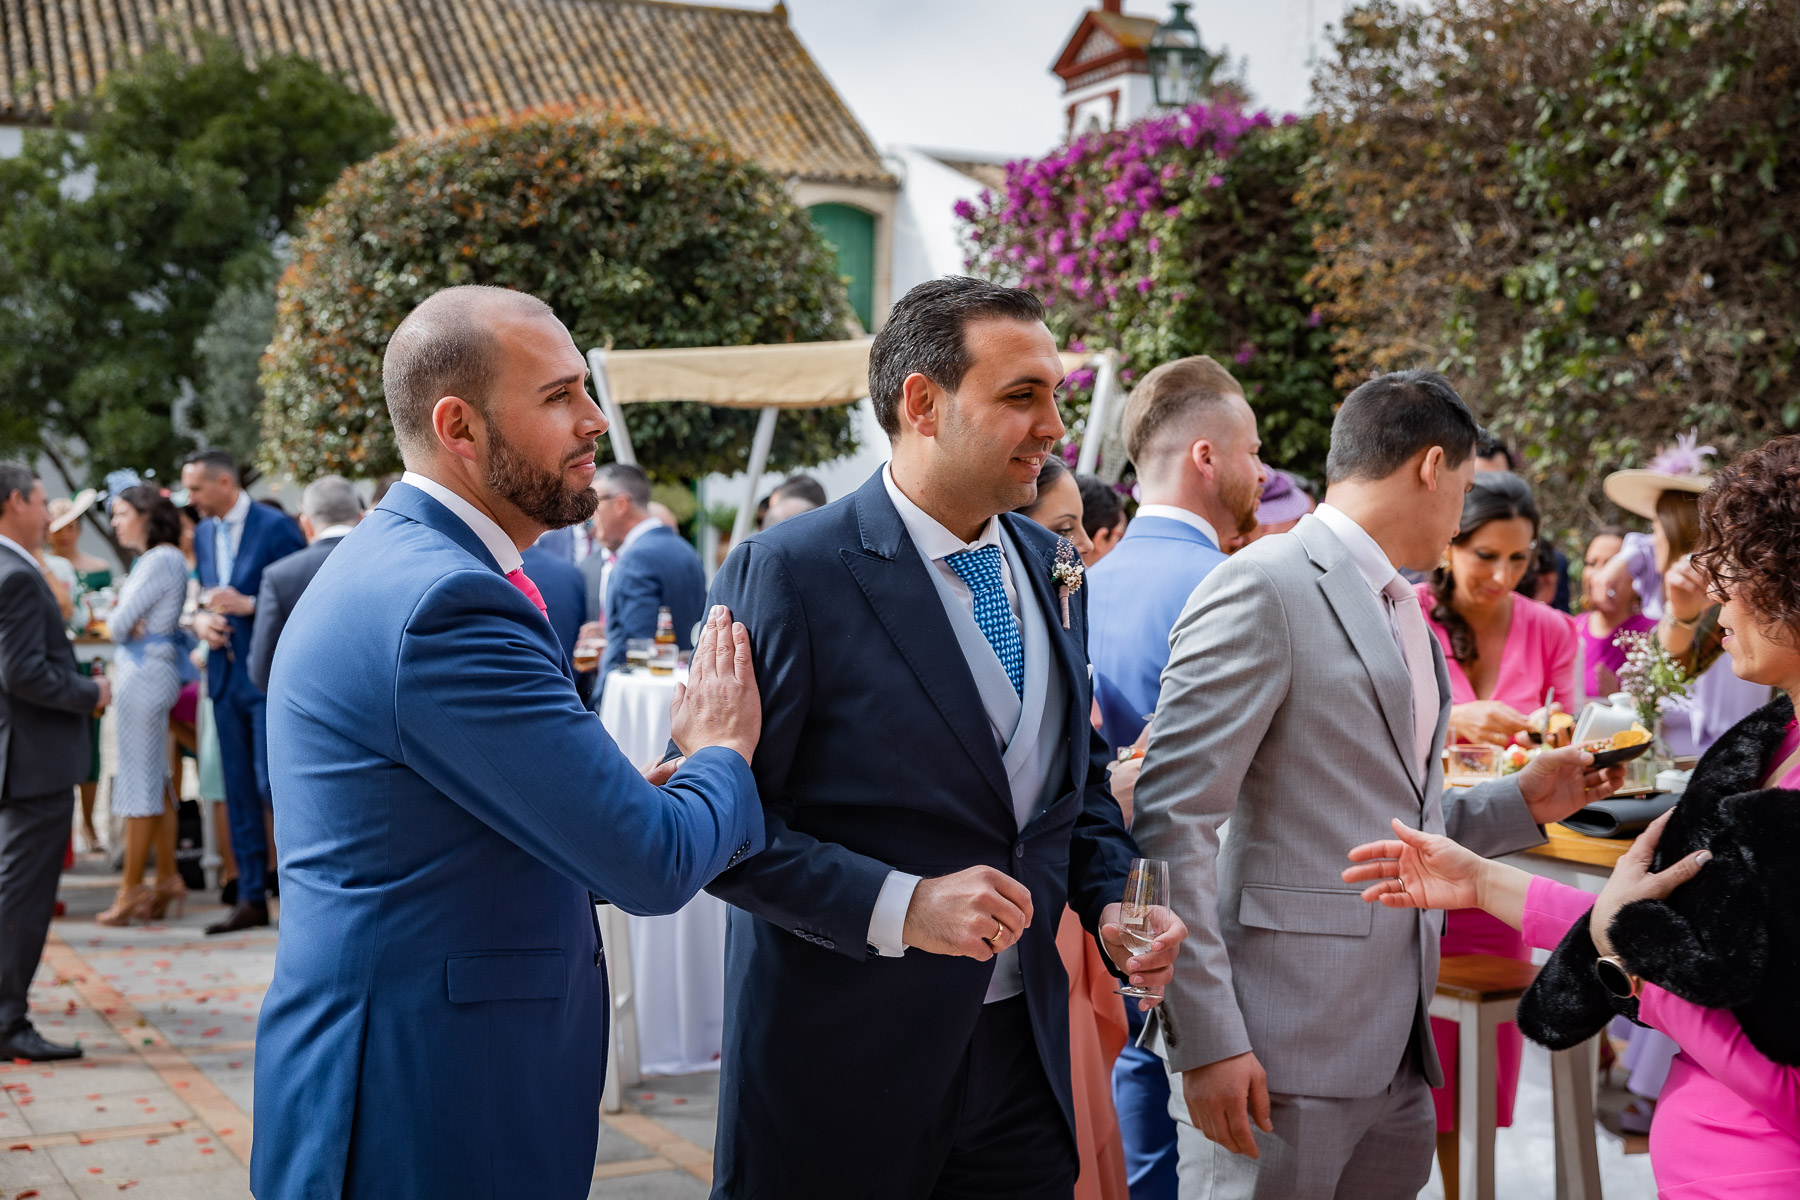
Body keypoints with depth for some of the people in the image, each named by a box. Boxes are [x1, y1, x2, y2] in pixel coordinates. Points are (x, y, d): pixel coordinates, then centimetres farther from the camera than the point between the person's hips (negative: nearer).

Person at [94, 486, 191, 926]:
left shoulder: (158, 560, -14)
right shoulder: (156, 559, 17)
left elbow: (119, 625, -16)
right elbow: (118, 624, 15)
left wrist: (116, 620, 5)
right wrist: (123, 621, -6)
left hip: (145, 673, -10)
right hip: (143, 671, 10)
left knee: (139, 779, -5)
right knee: (155, 779, 12)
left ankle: (131, 889, 0)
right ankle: (168, 878, 16)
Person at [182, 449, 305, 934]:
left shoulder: (276, 527, -9)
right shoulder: (203, 534, 14)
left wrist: (247, 605, -20)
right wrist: (201, 619, 0)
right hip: (226, 674, 7)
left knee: (273, 783, -10)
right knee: (239, 791, 9)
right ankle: (252, 899, 16)